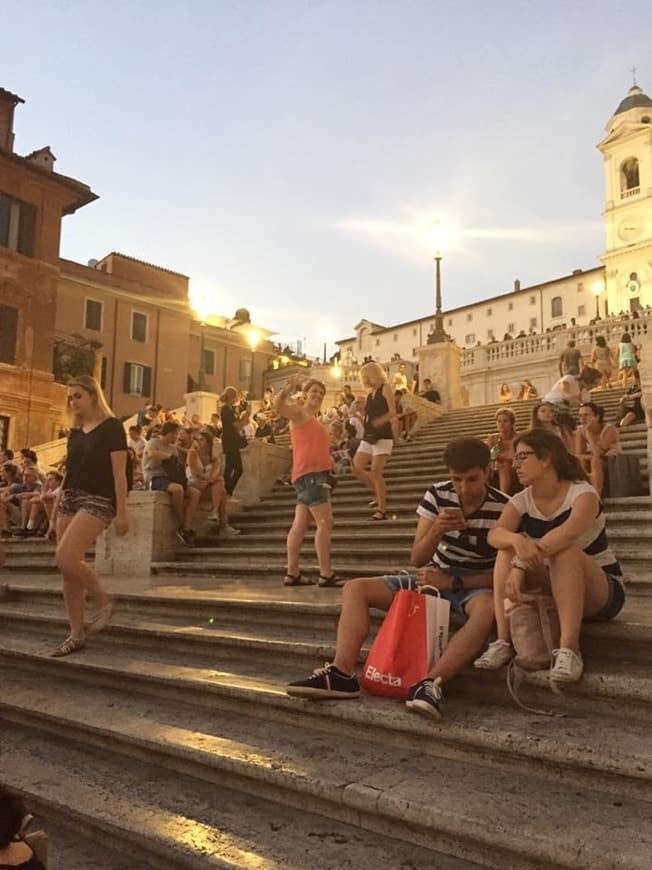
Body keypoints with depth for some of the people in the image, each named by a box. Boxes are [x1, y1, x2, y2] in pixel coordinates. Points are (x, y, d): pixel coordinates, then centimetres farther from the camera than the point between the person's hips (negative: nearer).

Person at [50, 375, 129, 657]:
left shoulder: (111, 427, -5)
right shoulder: (75, 432, 16)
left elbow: (119, 472, -10)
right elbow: (70, 472, 19)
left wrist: (122, 512, -14)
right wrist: (57, 508, 18)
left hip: (98, 500, -7)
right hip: (70, 499, 7)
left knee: (66, 558, -23)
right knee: (67, 569, 3)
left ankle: (103, 601, 0)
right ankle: (77, 635, 11)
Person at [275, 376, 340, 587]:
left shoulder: (313, 419, 25)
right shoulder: (299, 413, -1)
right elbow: (279, 406, -24)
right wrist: (287, 390, -39)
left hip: (317, 474, 10)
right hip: (309, 474, -9)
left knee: (300, 525, 7)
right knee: (325, 522, -13)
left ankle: (292, 573, 10)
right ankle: (326, 574, -14)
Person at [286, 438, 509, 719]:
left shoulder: (503, 508, -16)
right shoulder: (437, 495, -7)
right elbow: (417, 559, -6)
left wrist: (453, 582, -26)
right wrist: (436, 531, -27)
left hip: (476, 585, -4)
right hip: (436, 578, 4)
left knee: (489, 608, -41)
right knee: (356, 588, -10)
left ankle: (430, 684, -44)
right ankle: (342, 674, -23)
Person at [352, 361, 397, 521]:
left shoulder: (385, 389, -2)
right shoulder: (370, 394, 19)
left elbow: (393, 412, -15)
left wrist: (382, 420, -31)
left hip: (383, 436, -8)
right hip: (368, 436, 8)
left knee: (376, 472, -13)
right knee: (357, 468, 1)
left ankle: (382, 509, -6)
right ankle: (380, 494, 16)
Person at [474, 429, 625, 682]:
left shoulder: (583, 493, -17)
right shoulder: (521, 501, -3)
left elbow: (569, 532, -39)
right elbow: (495, 534, -23)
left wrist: (521, 566, -48)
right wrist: (517, 540, -46)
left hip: (602, 592, -4)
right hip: (551, 586, 5)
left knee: (565, 551, -34)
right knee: (508, 550, -20)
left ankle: (569, 649, -40)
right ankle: (503, 641, -27)